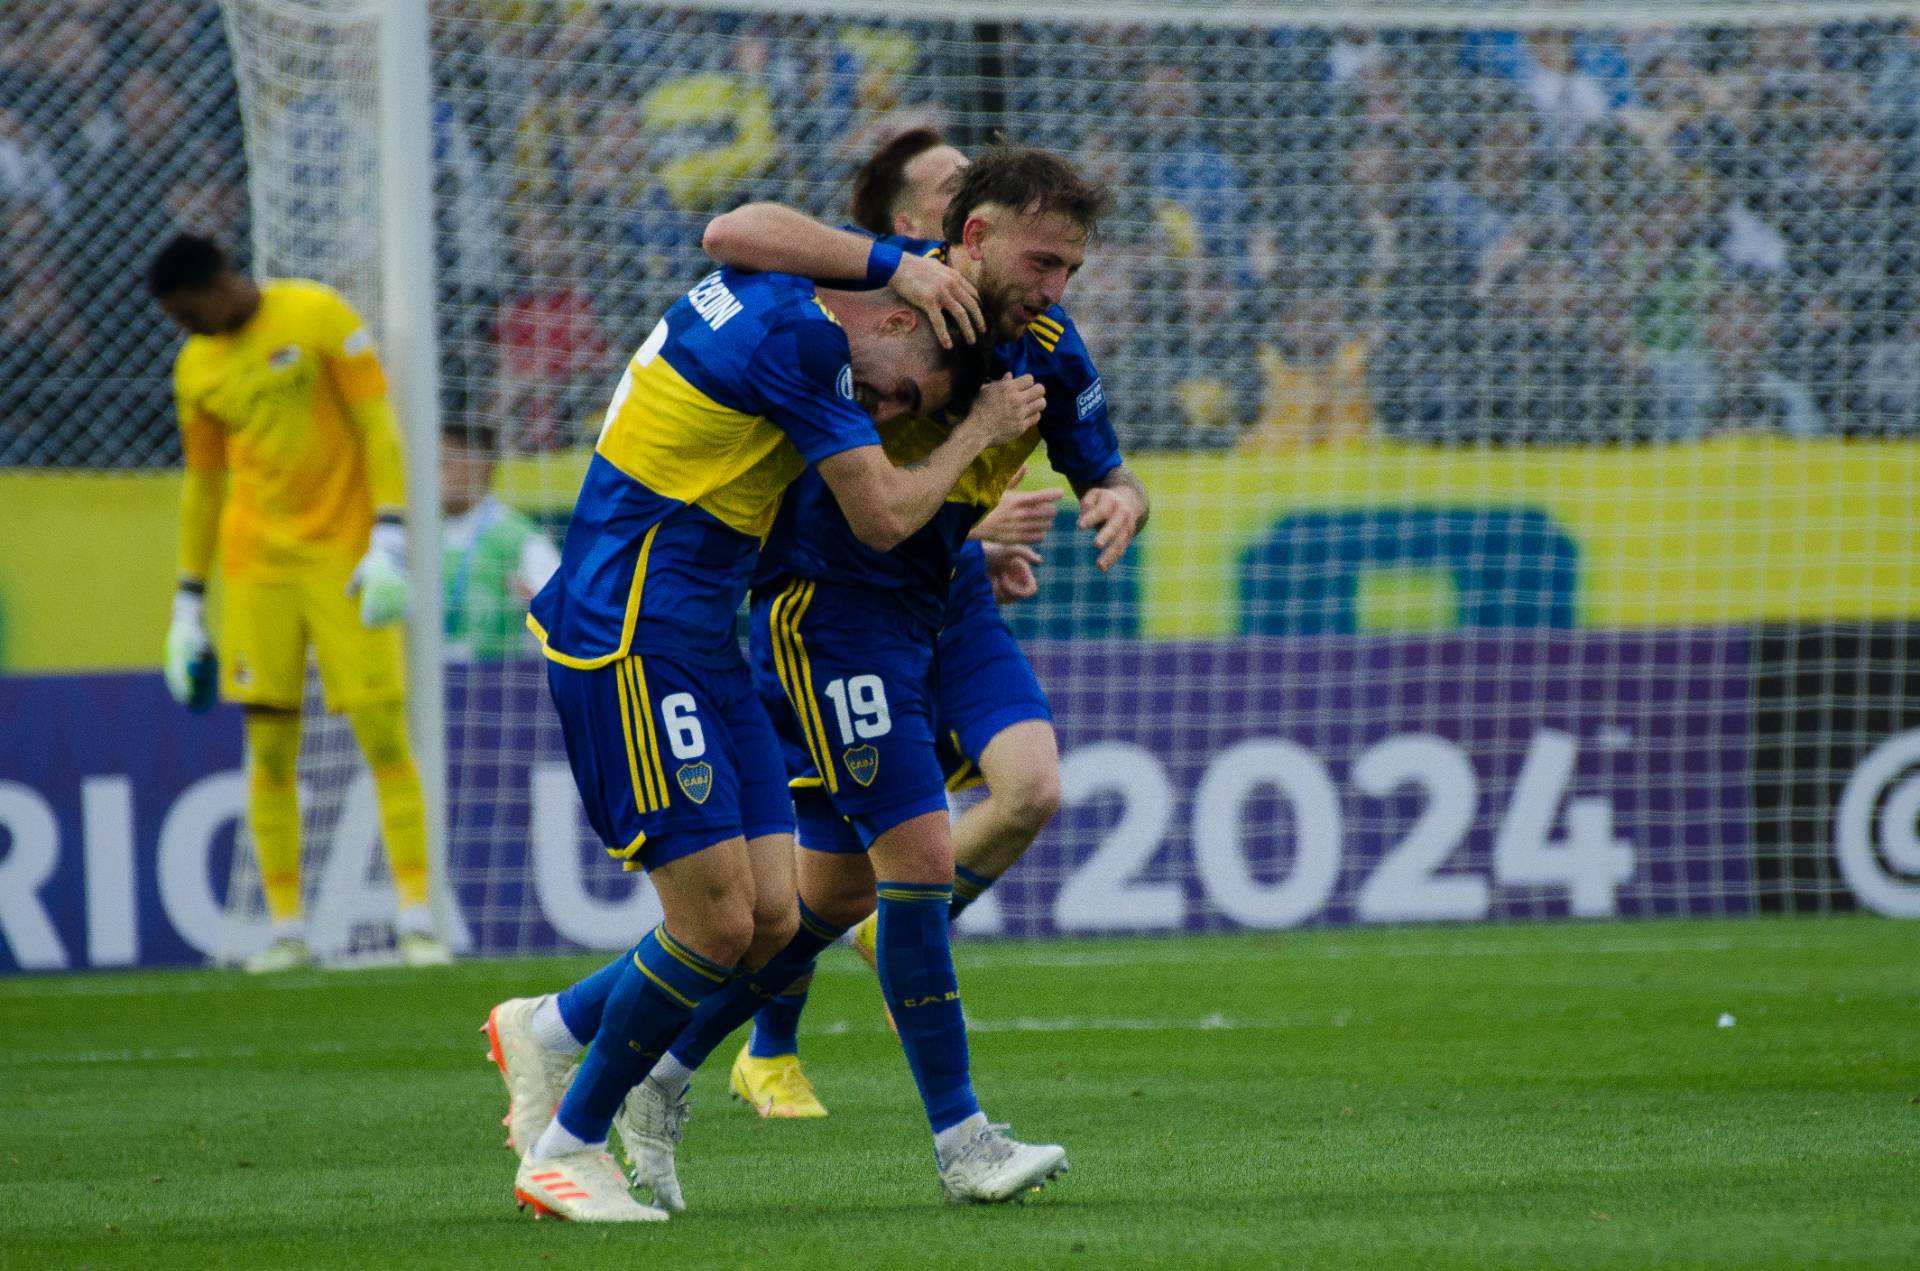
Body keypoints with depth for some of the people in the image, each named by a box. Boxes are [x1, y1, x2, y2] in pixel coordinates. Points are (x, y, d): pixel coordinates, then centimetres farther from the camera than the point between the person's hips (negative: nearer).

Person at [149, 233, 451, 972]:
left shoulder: (317, 317, -6)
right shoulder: (196, 368, 10)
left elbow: (378, 428, -7)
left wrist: (389, 541, -16)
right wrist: (188, 605, 16)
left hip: (345, 562, -4)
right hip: (256, 566, 4)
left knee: (384, 736, -8)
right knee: (269, 750, -1)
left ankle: (417, 919, -7)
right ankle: (285, 930, 4)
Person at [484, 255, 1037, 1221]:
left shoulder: (764, 293, 12)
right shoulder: (802, 337, -15)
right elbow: (881, 517, -13)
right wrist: (980, 429, 3)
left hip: (700, 649, 10)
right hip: (629, 641, -10)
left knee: (770, 920, 4)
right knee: (718, 921, -11)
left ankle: (548, 1032, 22)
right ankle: (566, 1147, 5)